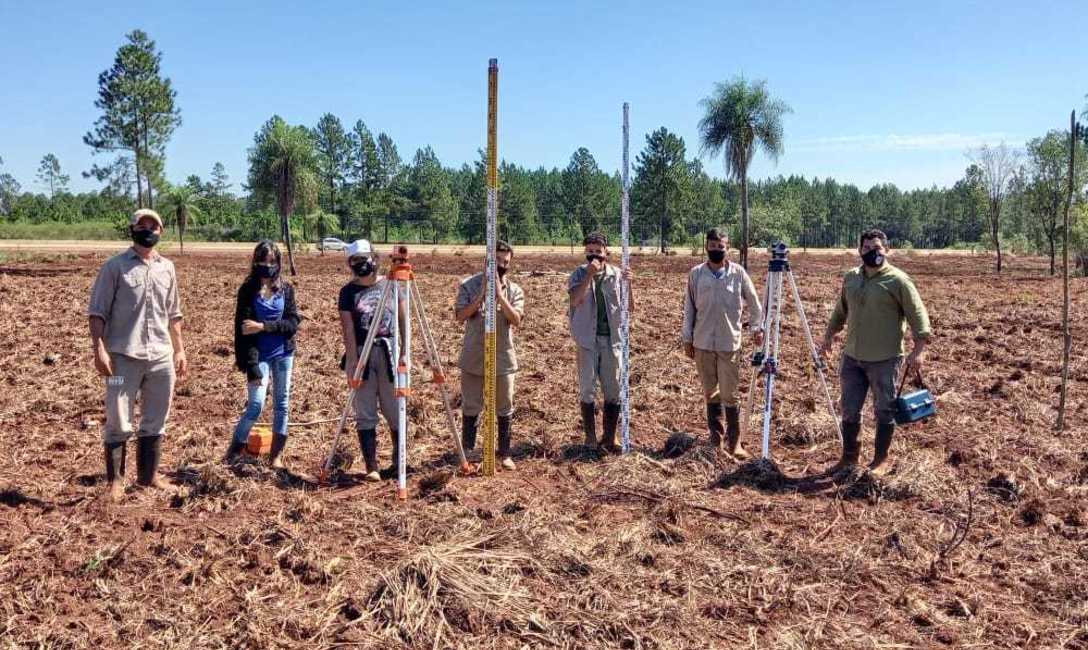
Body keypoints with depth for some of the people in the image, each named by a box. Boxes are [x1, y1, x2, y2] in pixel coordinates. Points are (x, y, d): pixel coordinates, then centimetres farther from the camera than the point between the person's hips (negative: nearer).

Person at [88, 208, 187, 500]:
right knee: (119, 422, 1)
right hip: (124, 356, -5)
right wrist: (99, 348, -15)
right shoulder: (115, 266, -3)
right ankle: (115, 479, 13)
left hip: (161, 357, 5)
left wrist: (180, 350, 15)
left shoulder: (167, 268, 11)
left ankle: (149, 474, 25)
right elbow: (97, 311, -5)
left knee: (156, 420, 12)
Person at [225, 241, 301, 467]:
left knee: (282, 404, 8)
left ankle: (276, 455, 19)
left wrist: (264, 326, -19)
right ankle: (232, 453, 9)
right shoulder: (248, 290, -6)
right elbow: (243, 331, -10)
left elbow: (293, 323, -4)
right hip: (259, 355, -3)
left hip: (283, 354, 3)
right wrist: (252, 368, -16)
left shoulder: (286, 288, 2)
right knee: (256, 406, -9)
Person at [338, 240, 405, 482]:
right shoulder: (348, 292, 2)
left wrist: (405, 352, 1)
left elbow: (403, 320, 7)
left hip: (390, 352, 1)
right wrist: (352, 362, -12)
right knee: (366, 415, 2)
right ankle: (371, 467, 7)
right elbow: (348, 329, -4)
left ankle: (399, 462, 17)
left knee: (395, 411, 4)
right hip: (362, 355, 0)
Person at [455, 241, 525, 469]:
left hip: (503, 359, 1)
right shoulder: (469, 285, -2)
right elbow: (460, 316, -11)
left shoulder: (515, 290, 1)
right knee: (470, 408, 7)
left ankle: (505, 454, 22)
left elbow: (516, 319, -13)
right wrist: (482, 294, -19)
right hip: (473, 358, -1)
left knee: (504, 409, 9)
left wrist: (499, 294, -21)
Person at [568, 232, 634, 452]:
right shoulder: (579, 274, -3)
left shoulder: (617, 275, 0)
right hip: (587, 339, -1)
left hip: (612, 339, 1)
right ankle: (590, 437, 15)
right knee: (587, 389, 4)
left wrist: (629, 284, -19)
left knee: (613, 390, 6)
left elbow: (631, 307, -4)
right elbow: (575, 300, -21)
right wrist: (589, 275, -26)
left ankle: (610, 437, 17)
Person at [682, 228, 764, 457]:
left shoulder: (738, 272, -2)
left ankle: (734, 442, 8)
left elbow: (753, 302, 8)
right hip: (703, 343, 2)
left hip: (730, 343, -1)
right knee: (710, 393, 10)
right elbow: (689, 307, 5)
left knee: (729, 394, -2)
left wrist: (757, 326, 5)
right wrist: (687, 339, 5)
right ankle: (715, 439, 20)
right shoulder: (696, 273, 1)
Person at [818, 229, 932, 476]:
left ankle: (881, 460, 21)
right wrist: (829, 337, 22)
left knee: (884, 411, 6)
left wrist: (919, 349, -19)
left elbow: (918, 315, -11)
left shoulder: (897, 280, -9)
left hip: (884, 360, -5)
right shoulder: (850, 278, 9)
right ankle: (849, 456, 26)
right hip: (852, 357, 5)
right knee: (849, 410, 11)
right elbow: (840, 311, 22)